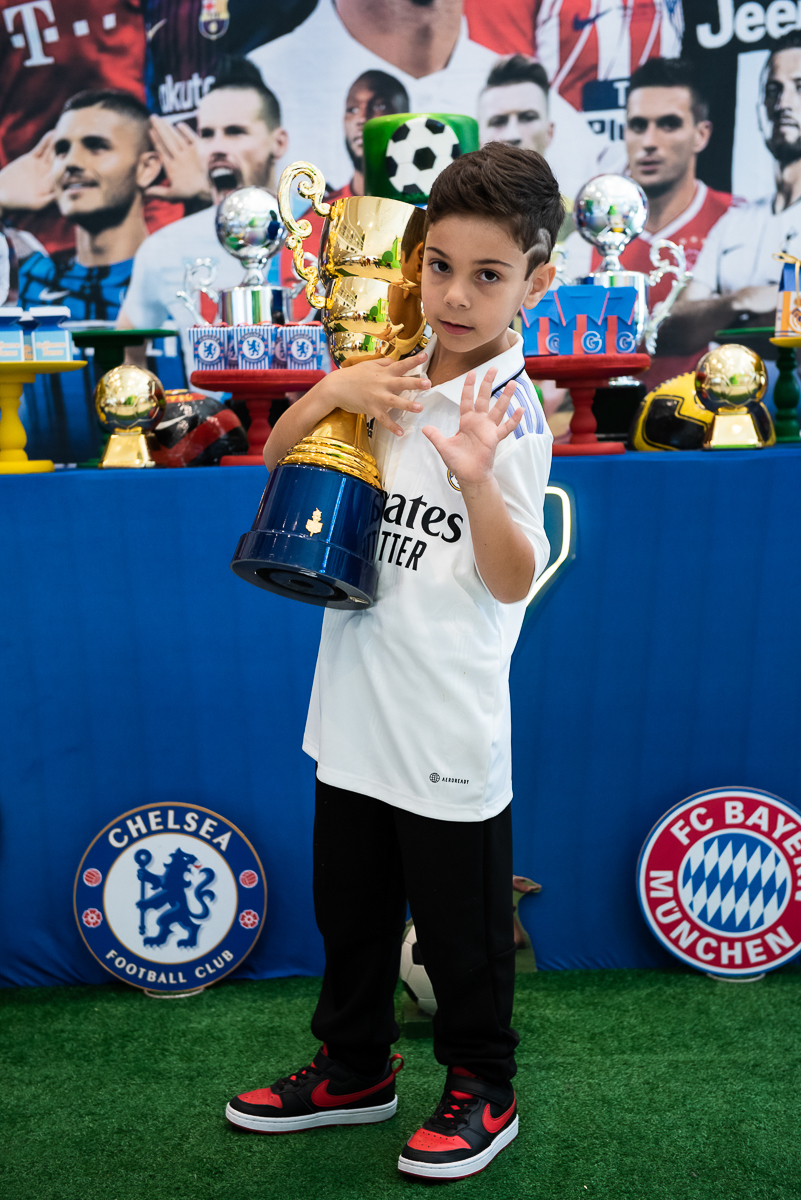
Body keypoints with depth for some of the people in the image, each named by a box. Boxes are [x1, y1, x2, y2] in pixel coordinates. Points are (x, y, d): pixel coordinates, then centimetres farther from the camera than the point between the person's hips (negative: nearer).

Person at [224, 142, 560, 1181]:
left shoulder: (513, 410, -13)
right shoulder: (394, 375, 4)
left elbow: (513, 581, -17)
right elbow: (277, 465, 9)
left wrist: (478, 478, -33)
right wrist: (331, 391, -8)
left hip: (449, 727, -6)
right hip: (358, 705, 7)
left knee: (460, 920, 11)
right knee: (347, 899, 21)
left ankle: (482, 1090, 35)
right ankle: (355, 1068, 43)